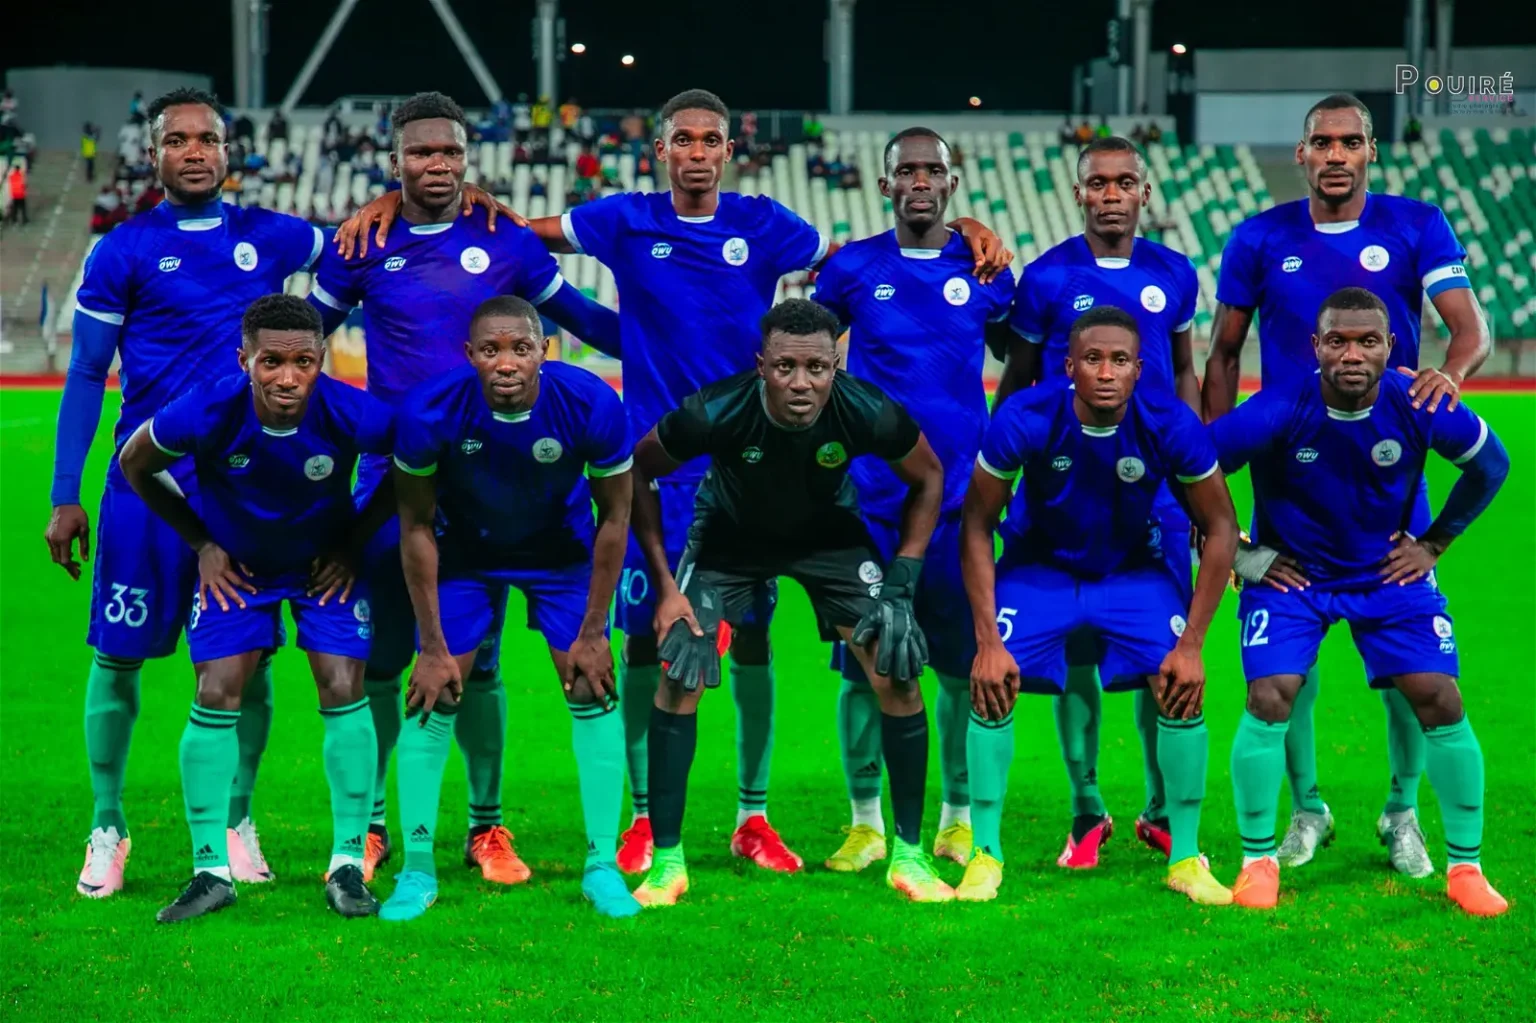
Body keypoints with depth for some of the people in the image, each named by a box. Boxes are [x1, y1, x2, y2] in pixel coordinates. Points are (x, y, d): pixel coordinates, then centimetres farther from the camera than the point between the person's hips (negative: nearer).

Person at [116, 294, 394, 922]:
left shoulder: (353, 416, -32)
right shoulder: (206, 414, -32)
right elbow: (134, 464, -9)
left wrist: (353, 541, -7)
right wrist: (201, 543, -7)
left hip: (325, 563, 0)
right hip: (235, 564, 0)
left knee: (344, 691, -9)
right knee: (216, 696, -8)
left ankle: (348, 865, 4)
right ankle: (211, 870, 2)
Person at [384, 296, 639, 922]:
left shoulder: (591, 405, -31)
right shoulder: (431, 412, -31)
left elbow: (614, 514, -15)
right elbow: (416, 525, -16)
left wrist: (593, 633, -12)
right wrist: (433, 646, -15)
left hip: (562, 551, 0)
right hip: (466, 552, 0)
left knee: (594, 694, -5)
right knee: (433, 699, -7)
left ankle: (602, 867, 8)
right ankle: (417, 870, 6)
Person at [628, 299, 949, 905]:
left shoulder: (870, 414, -33)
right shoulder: (714, 413, -36)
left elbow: (927, 478, -10)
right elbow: (637, 473, -15)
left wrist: (901, 582, -16)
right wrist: (665, 584, -17)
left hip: (828, 531, 1)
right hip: (730, 531, -1)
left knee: (898, 672, -10)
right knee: (677, 675, -14)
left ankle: (909, 856, 7)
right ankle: (667, 864, 0)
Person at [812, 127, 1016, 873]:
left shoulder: (984, 271, 3)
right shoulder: (852, 268, 2)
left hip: (958, 497, 0)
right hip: (868, 496, 0)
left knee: (963, 661, 2)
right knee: (861, 663, 1)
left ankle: (959, 818, 16)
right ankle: (866, 821, 12)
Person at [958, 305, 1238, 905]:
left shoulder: (1171, 425, -25)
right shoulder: (1023, 420, -28)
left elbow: (1219, 529, -12)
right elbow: (976, 525, -15)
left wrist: (1192, 642, -16)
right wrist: (988, 641, -20)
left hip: (1134, 571, 1)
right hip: (1037, 568, -1)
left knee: (1183, 687, -16)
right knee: (990, 685, -18)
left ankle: (1186, 859, 2)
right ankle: (985, 855, 0)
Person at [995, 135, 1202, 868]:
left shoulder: (1173, 276, 6)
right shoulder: (1047, 278, -2)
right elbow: (1016, 383, 5)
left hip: (1156, 486, 2)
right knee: (1074, 651, 2)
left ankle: (1162, 812, 15)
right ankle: (1087, 813, 14)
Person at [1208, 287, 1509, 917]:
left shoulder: (1417, 409, -19)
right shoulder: (1277, 413, -26)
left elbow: (1490, 463, 1)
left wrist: (1434, 543, 1)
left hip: (1389, 572, 2)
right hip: (1291, 573, -2)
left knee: (1440, 699, -8)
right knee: (1269, 699, -17)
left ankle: (1465, 867, 7)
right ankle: (1258, 861, 2)